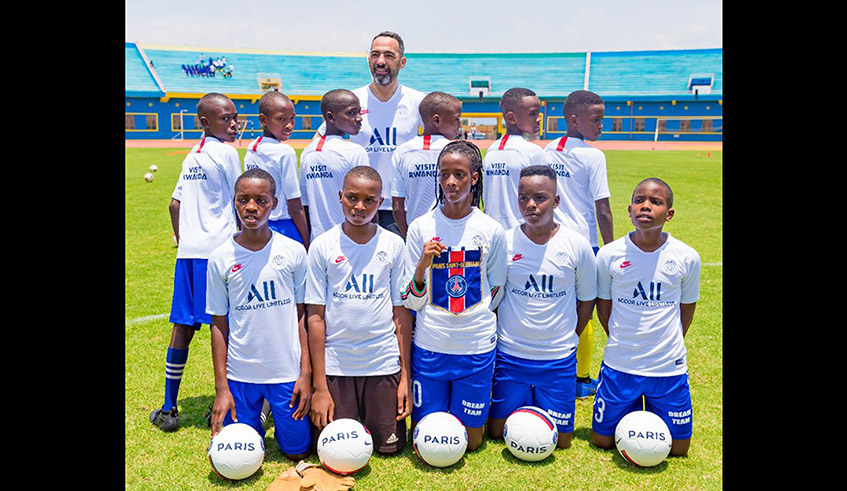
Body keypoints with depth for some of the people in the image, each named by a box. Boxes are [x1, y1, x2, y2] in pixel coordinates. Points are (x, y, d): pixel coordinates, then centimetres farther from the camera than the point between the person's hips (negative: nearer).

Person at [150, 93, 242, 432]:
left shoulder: (192, 156, 17)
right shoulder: (226, 153, -6)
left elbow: (175, 204, 18)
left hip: (188, 251, 7)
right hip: (217, 250, -7)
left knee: (182, 327, 10)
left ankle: (168, 409, 18)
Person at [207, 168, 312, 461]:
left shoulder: (294, 252, -5)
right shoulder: (220, 258, -4)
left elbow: (302, 315, 0)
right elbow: (219, 324, 1)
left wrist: (306, 373, -4)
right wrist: (221, 387, -2)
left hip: (288, 371, 0)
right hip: (239, 374, 0)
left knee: (297, 452, 6)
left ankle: (280, 419, 38)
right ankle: (255, 420, 34)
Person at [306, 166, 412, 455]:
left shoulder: (394, 245, -1)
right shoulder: (322, 246, -4)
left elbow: (401, 312, 1)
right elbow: (316, 315, -4)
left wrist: (406, 376, -2)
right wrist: (320, 387, -6)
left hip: (384, 363, 1)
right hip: (335, 364, 0)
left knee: (389, 446, 5)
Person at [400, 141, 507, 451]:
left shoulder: (492, 231, -3)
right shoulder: (420, 227, -4)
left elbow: (497, 292, 9)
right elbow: (411, 302, -4)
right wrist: (423, 265, -19)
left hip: (477, 347, 0)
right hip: (429, 346, 0)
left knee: (470, 440, 9)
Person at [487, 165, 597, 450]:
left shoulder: (577, 246, -7)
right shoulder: (503, 242, -8)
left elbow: (587, 300, 7)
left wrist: (568, 338, 6)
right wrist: (497, 337, 3)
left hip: (559, 359, 0)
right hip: (510, 354, 0)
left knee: (560, 439, 6)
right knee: (498, 431, 6)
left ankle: (540, 405, 35)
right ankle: (527, 405, 36)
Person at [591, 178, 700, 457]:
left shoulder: (687, 257, -9)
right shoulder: (609, 255, -10)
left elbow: (686, 309, 6)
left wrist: (666, 347, 9)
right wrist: (623, 344, 7)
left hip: (669, 367, 0)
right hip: (619, 366, 0)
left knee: (677, 447, 8)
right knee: (602, 440, 8)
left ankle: (652, 409, 36)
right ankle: (629, 410, 36)